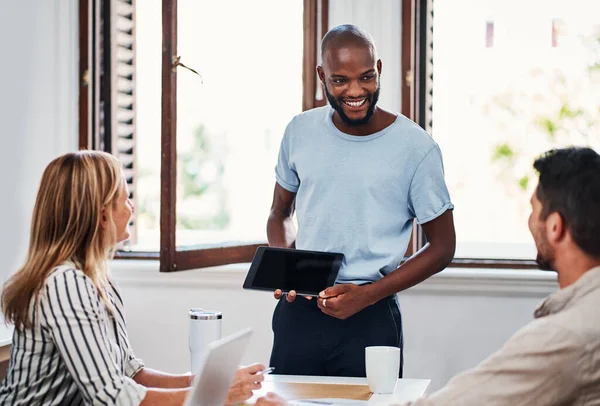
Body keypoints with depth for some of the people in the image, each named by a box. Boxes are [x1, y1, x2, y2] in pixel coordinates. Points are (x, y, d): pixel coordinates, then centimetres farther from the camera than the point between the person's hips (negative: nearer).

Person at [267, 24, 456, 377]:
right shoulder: (300, 131, 2)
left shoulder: (416, 147, -9)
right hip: (298, 310, 3)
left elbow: (442, 247, -3)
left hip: (370, 319, -3)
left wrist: (368, 295, -13)